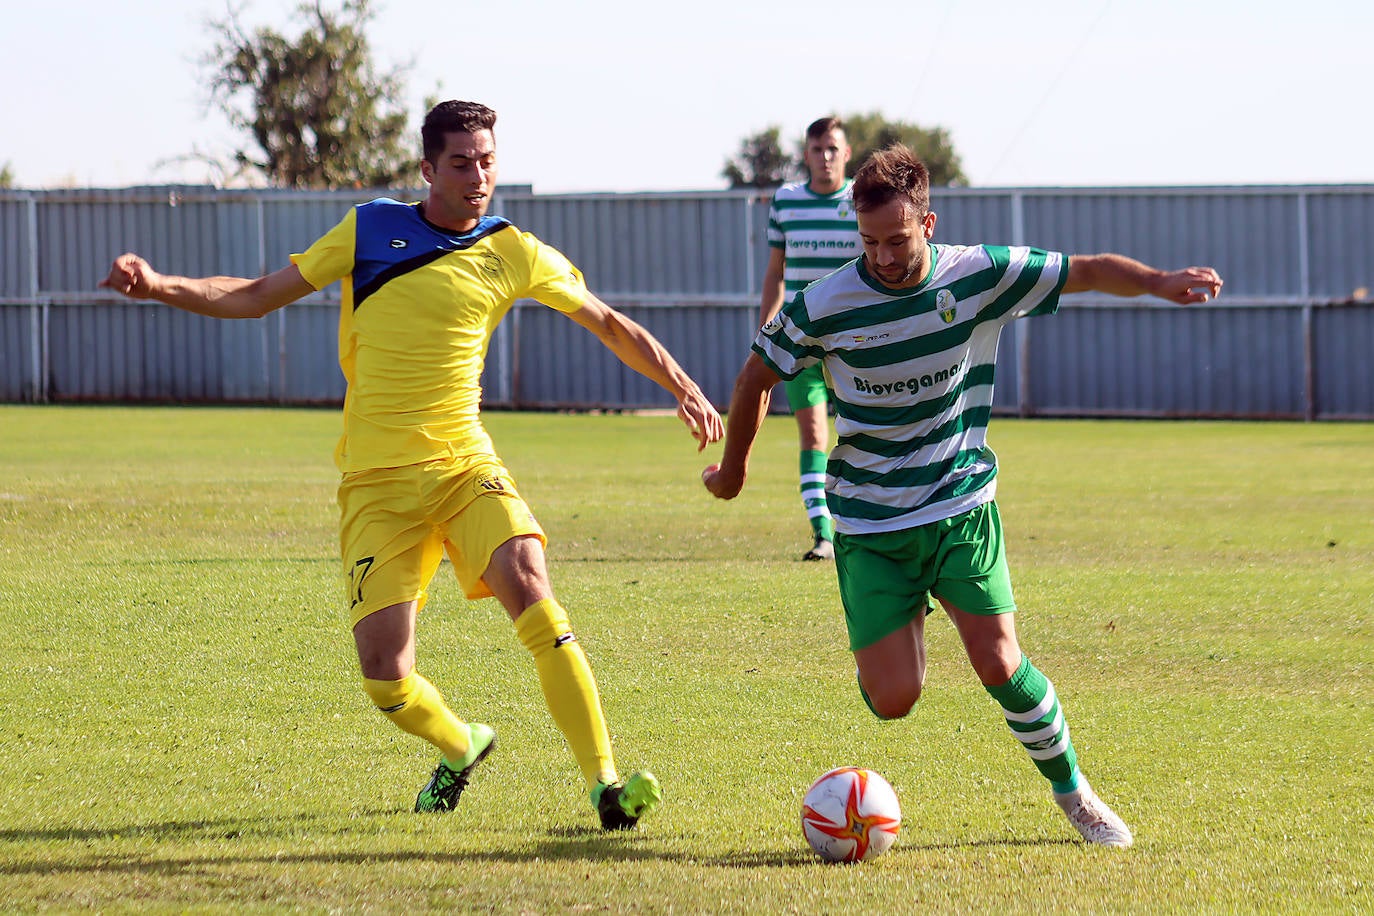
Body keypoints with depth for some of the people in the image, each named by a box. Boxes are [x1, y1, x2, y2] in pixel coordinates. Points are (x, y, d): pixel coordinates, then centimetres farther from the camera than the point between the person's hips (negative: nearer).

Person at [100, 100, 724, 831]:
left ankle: (604, 780, -24)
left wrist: (683, 387, 8)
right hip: (375, 482, 0)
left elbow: (608, 324, 16)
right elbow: (259, 297, 10)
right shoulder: (369, 230, 5)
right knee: (384, 675, -9)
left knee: (528, 587, -28)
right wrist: (159, 287, -3)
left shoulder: (512, 253, 5)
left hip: (464, 466, 0)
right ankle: (461, 748, 26)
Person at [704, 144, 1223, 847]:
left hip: (961, 506, 1)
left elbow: (1087, 271, -1)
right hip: (868, 524, -1)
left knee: (1000, 666, -12)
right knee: (893, 701, -8)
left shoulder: (980, 275, -8)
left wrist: (1158, 282, -19)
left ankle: (1072, 790, 12)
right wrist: (732, 469, 15)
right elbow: (756, 377, 3)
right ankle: (879, 650, 31)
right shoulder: (825, 306, -12)